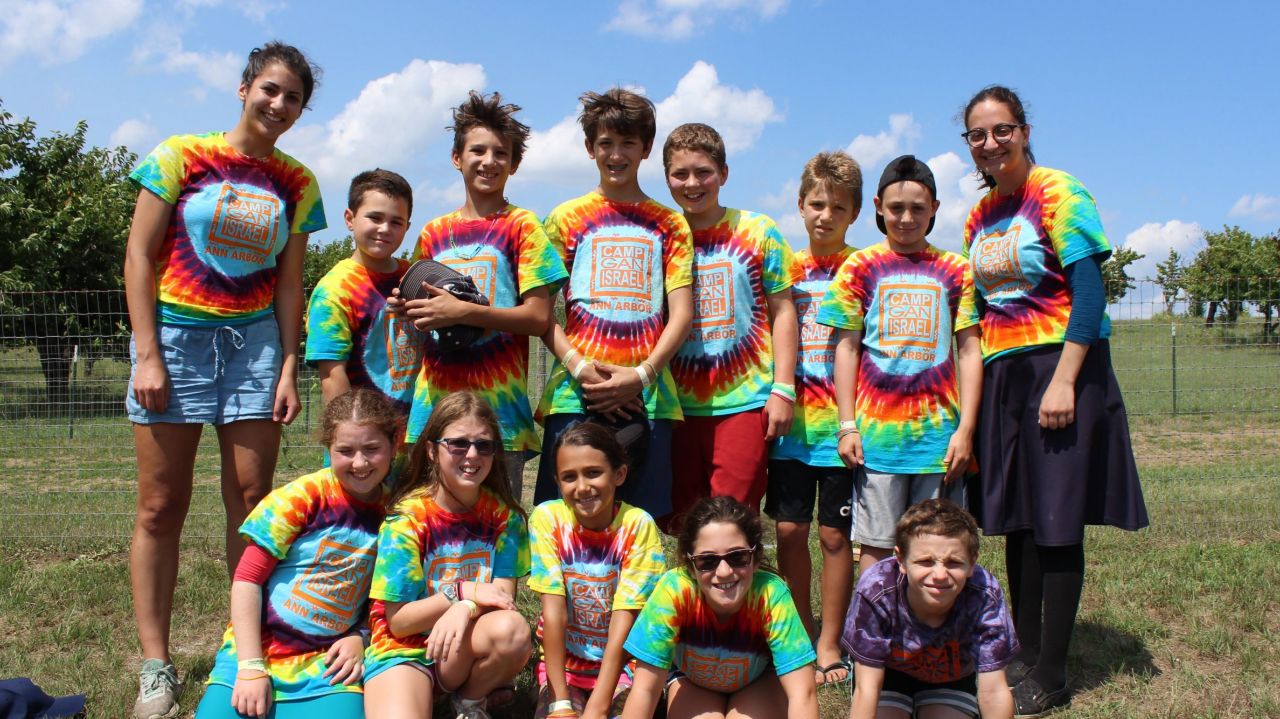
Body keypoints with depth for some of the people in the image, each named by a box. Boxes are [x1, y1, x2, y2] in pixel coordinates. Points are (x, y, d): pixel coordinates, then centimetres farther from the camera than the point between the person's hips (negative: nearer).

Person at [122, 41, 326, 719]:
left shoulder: (297, 184, 8)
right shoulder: (180, 155, 0)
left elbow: (288, 281, 9)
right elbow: (138, 257, -2)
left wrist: (289, 367, 1)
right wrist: (147, 355, -9)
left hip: (255, 340, 2)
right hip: (176, 336, -2)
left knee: (251, 501, 1)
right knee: (161, 507, 1)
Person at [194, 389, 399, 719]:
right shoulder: (303, 497, -8)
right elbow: (246, 579, -8)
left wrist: (359, 637, -7)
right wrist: (251, 667, -13)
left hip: (326, 663, 2)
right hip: (257, 651, -1)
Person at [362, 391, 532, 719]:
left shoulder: (503, 514, -3)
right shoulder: (408, 518, -11)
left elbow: (503, 594, -6)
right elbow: (398, 621, -10)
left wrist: (465, 610, -27)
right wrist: (463, 591, -22)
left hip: (468, 646, 5)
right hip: (404, 647, -4)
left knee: (513, 630, -29)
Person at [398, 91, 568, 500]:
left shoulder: (522, 227, 1)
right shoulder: (434, 233, 16)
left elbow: (538, 318, -7)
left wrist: (462, 312, -16)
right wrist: (408, 310, 0)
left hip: (498, 405, -4)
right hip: (434, 403, 4)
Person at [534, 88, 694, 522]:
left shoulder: (669, 225, 13)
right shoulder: (567, 218, 12)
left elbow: (682, 312, 5)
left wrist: (642, 374, -10)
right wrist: (578, 366, -11)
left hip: (647, 396, 1)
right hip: (574, 393, 0)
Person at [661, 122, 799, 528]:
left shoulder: (758, 232, 3)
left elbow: (782, 312, 3)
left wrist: (783, 389, -4)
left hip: (745, 401, -3)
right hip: (679, 404, 3)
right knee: (680, 524, 9)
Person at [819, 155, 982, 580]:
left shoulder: (955, 270, 8)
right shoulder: (861, 266, 6)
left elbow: (969, 350, 6)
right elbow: (846, 347, 5)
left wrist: (966, 428, -2)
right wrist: (847, 425, -2)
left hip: (939, 429, 1)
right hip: (877, 429, -1)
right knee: (876, 544, 1)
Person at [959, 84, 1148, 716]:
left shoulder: (1058, 192, -7)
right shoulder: (979, 215, 13)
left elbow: (1089, 290, -14)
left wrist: (1062, 380, -21)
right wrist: (975, 388, 10)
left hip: (1060, 368, -7)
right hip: (1001, 377, 7)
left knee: (1057, 525, -1)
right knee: (1016, 522, 11)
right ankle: (1026, 657, 24)